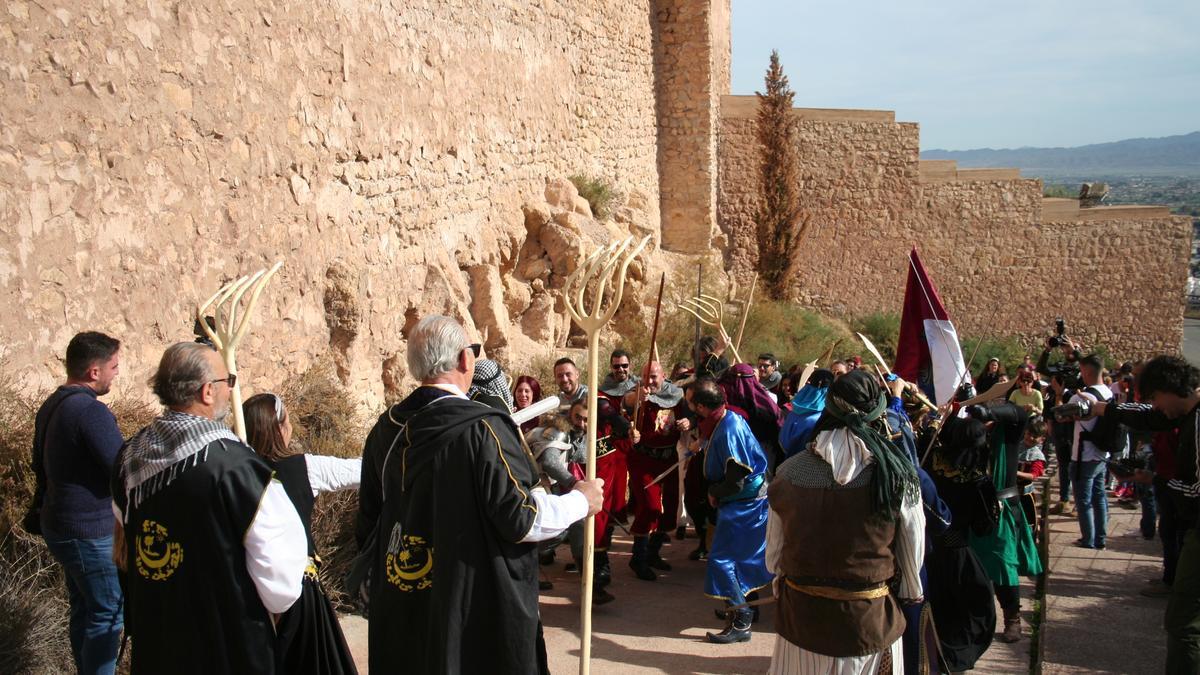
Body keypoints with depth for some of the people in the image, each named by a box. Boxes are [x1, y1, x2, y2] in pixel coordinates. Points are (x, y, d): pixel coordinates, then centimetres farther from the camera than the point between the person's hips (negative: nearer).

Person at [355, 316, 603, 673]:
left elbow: (368, 521, 10)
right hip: (478, 614, -6)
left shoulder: (386, 429, -1)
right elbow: (519, 519, -20)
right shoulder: (483, 429, -20)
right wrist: (580, 501, -2)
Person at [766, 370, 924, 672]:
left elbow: (774, 549, 0)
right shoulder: (897, 475, -15)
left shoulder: (790, 471, -9)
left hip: (801, 614, 2)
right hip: (869, 621, -1)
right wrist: (911, 594, 14)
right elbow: (913, 552, -5)